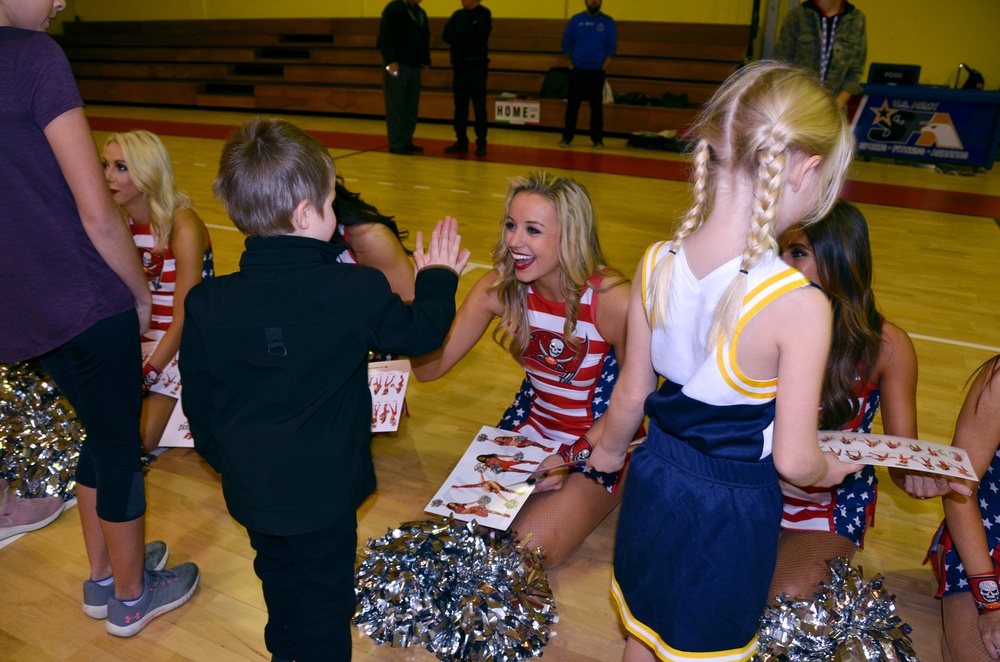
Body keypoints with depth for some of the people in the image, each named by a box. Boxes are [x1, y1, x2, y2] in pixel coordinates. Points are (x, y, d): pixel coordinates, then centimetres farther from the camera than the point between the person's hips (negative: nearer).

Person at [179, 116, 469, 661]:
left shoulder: (206, 303, -12)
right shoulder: (357, 290, -22)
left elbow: (198, 402, -1)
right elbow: (421, 332, -5)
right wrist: (437, 279, 13)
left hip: (248, 489, 5)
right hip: (323, 493, -4)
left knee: (278, 574, 30)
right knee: (325, 596, 17)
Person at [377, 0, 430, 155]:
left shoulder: (421, 13, 16)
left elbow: (425, 40, 21)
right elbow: (384, 37, -13)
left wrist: (426, 61, 12)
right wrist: (390, 61, -19)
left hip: (414, 67, 7)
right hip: (397, 66, -7)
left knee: (411, 107, 9)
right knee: (395, 106, -4)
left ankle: (406, 141, 18)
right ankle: (396, 144, 0)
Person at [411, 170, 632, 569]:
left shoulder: (612, 301, -26)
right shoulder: (500, 288, -14)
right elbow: (429, 368, -13)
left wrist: (571, 460, -18)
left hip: (602, 440, -4)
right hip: (531, 428, 4)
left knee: (531, 547, -19)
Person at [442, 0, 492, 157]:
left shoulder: (484, 14, -4)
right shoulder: (458, 14, 12)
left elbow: (474, 35, -16)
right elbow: (446, 35, 1)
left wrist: (456, 35, -4)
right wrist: (463, 36, -14)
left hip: (477, 66, -5)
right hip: (459, 65, 5)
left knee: (479, 106, -3)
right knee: (460, 105, 7)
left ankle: (481, 143, 1)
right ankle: (461, 141, 14)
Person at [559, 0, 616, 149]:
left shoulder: (608, 21, 2)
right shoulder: (576, 19, 2)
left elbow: (612, 46, 2)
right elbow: (566, 43, 5)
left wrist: (604, 66, -5)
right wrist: (570, 64, -1)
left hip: (597, 71, 0)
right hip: (577, 70, 0)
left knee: (597, 106, 2)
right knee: (572, 104, 2)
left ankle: (597, 139, 8)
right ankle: (567, 137, 9)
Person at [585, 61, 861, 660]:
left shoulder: (656, 265, -14)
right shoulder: (800, 306, -28)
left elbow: (632, 394, -2)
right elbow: (794, 461, -19)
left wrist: (610, 449, 18)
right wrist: (832, 469, 5)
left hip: (656, 482, 4)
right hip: (734, 511, -4)